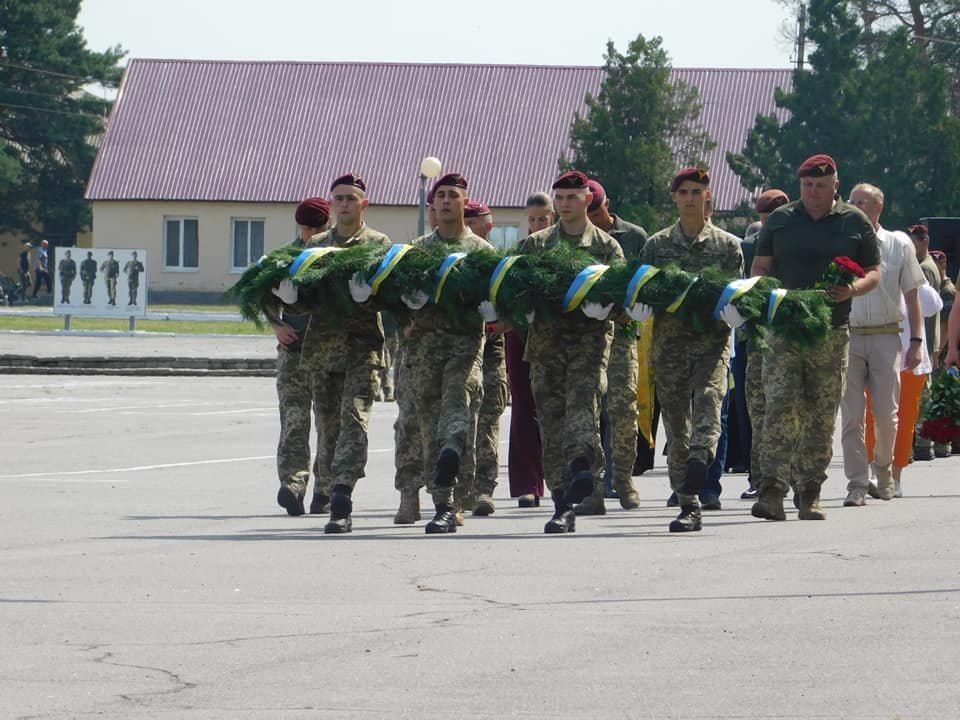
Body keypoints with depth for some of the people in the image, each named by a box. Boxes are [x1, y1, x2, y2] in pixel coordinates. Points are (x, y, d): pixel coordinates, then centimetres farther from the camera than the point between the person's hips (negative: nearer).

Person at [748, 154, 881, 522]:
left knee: (822, 415, 2)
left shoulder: (855, 222, 9)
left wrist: (853, 290, -10)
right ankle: (772, 490, -17)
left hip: (831, 332, 1)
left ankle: (810, 494, 8)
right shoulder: (780, 220, 11)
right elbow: (759, 268, 14)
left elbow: (874, 273, 11)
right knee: (779, 406, -13)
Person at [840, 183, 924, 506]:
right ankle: (856, 484, -2)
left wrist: (916, 341, 2)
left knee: (886, 413, -2)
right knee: (851, 416, -6)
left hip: (886, 337, 0)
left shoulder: (899, 245, 6)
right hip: (848, 337, 0)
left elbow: (912, 296, 9)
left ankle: (883, 467, 25)